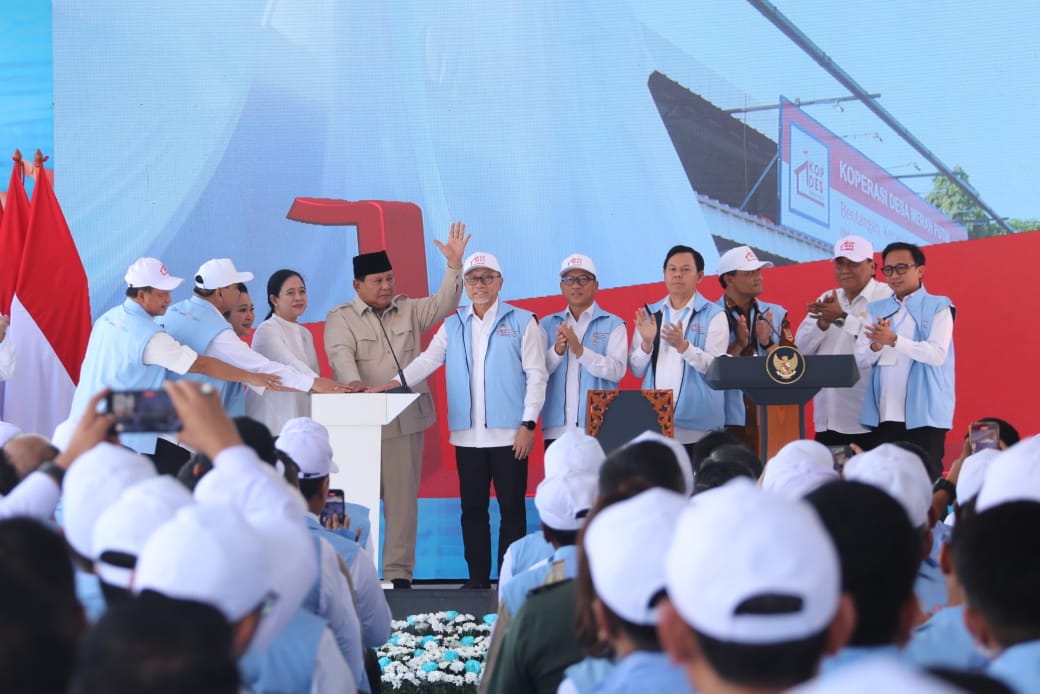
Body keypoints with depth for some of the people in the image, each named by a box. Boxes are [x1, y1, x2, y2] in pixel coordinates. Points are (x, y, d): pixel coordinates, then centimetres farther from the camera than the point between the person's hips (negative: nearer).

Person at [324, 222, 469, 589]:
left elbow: (442, 304, 7)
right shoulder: (341, 318, 2)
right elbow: (341, 354, -14)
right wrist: (354, 383, -33)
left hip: (407, 421, 4)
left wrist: (454, 265, -7)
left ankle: (398, 571, 6)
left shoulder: (408, 310, 16)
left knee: (403, 499, 3)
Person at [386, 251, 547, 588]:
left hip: (509, 434, -4)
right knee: (472, 509, 8)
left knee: (511, 507, 0)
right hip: (467, 436, 4)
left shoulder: (522, 322, 2)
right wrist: (395, 383, -13)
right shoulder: (452, 326, 13)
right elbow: (427, 360, 5)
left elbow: (536, 374, -2)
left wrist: (528, 424, -9)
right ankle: (477, 578, 16)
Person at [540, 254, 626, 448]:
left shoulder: (613, 324, 6)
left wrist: (580, 351, -19)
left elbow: (617, 370, -7)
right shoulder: (547, 324, 14)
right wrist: (557, 350, -15)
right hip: (556, 430, 2)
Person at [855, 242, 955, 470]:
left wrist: (894, 340, -21)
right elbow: (860, 360, 9)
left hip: (924, 415, -4)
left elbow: (938, 354, -12)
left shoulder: (938, 307, 1)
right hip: (884, 415, 4)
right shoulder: (875, 310, 15)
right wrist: (876, 346, -13)